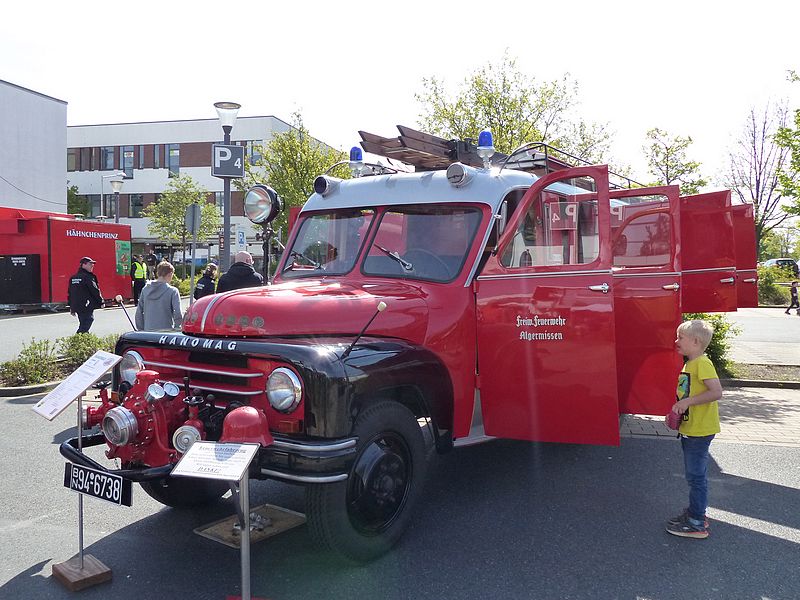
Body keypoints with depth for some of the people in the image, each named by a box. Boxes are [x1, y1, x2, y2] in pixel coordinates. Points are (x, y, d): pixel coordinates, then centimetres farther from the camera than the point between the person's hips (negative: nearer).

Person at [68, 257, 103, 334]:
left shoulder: (73, 278, 14)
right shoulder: (87, 277, -12)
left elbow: (69, 293, 16)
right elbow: (95, 291, -11)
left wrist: (71, 307, 21)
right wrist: (101, 302, 1)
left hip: (76, 306, 9)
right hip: (86, 307, -8)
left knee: (83, 325, 17)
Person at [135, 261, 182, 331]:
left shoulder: (145, 289, 6)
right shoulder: (172, 291, -9)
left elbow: (139, 312, 9)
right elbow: (177, 314, -14)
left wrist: (141, 330, 17)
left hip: (148, 331, 5)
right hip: (166, 331, -5)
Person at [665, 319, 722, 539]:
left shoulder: (702, 363, -17)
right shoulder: (689, 364, 13)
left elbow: (716, 392, -26)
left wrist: (687, 401, -24)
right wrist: (679, 407, 6)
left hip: (700, 430, -10)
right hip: (690, 429, 10)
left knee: (696, 476, -2)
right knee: (694, 475, 19)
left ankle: (697, 523, 7)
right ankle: (695, 512, 31)